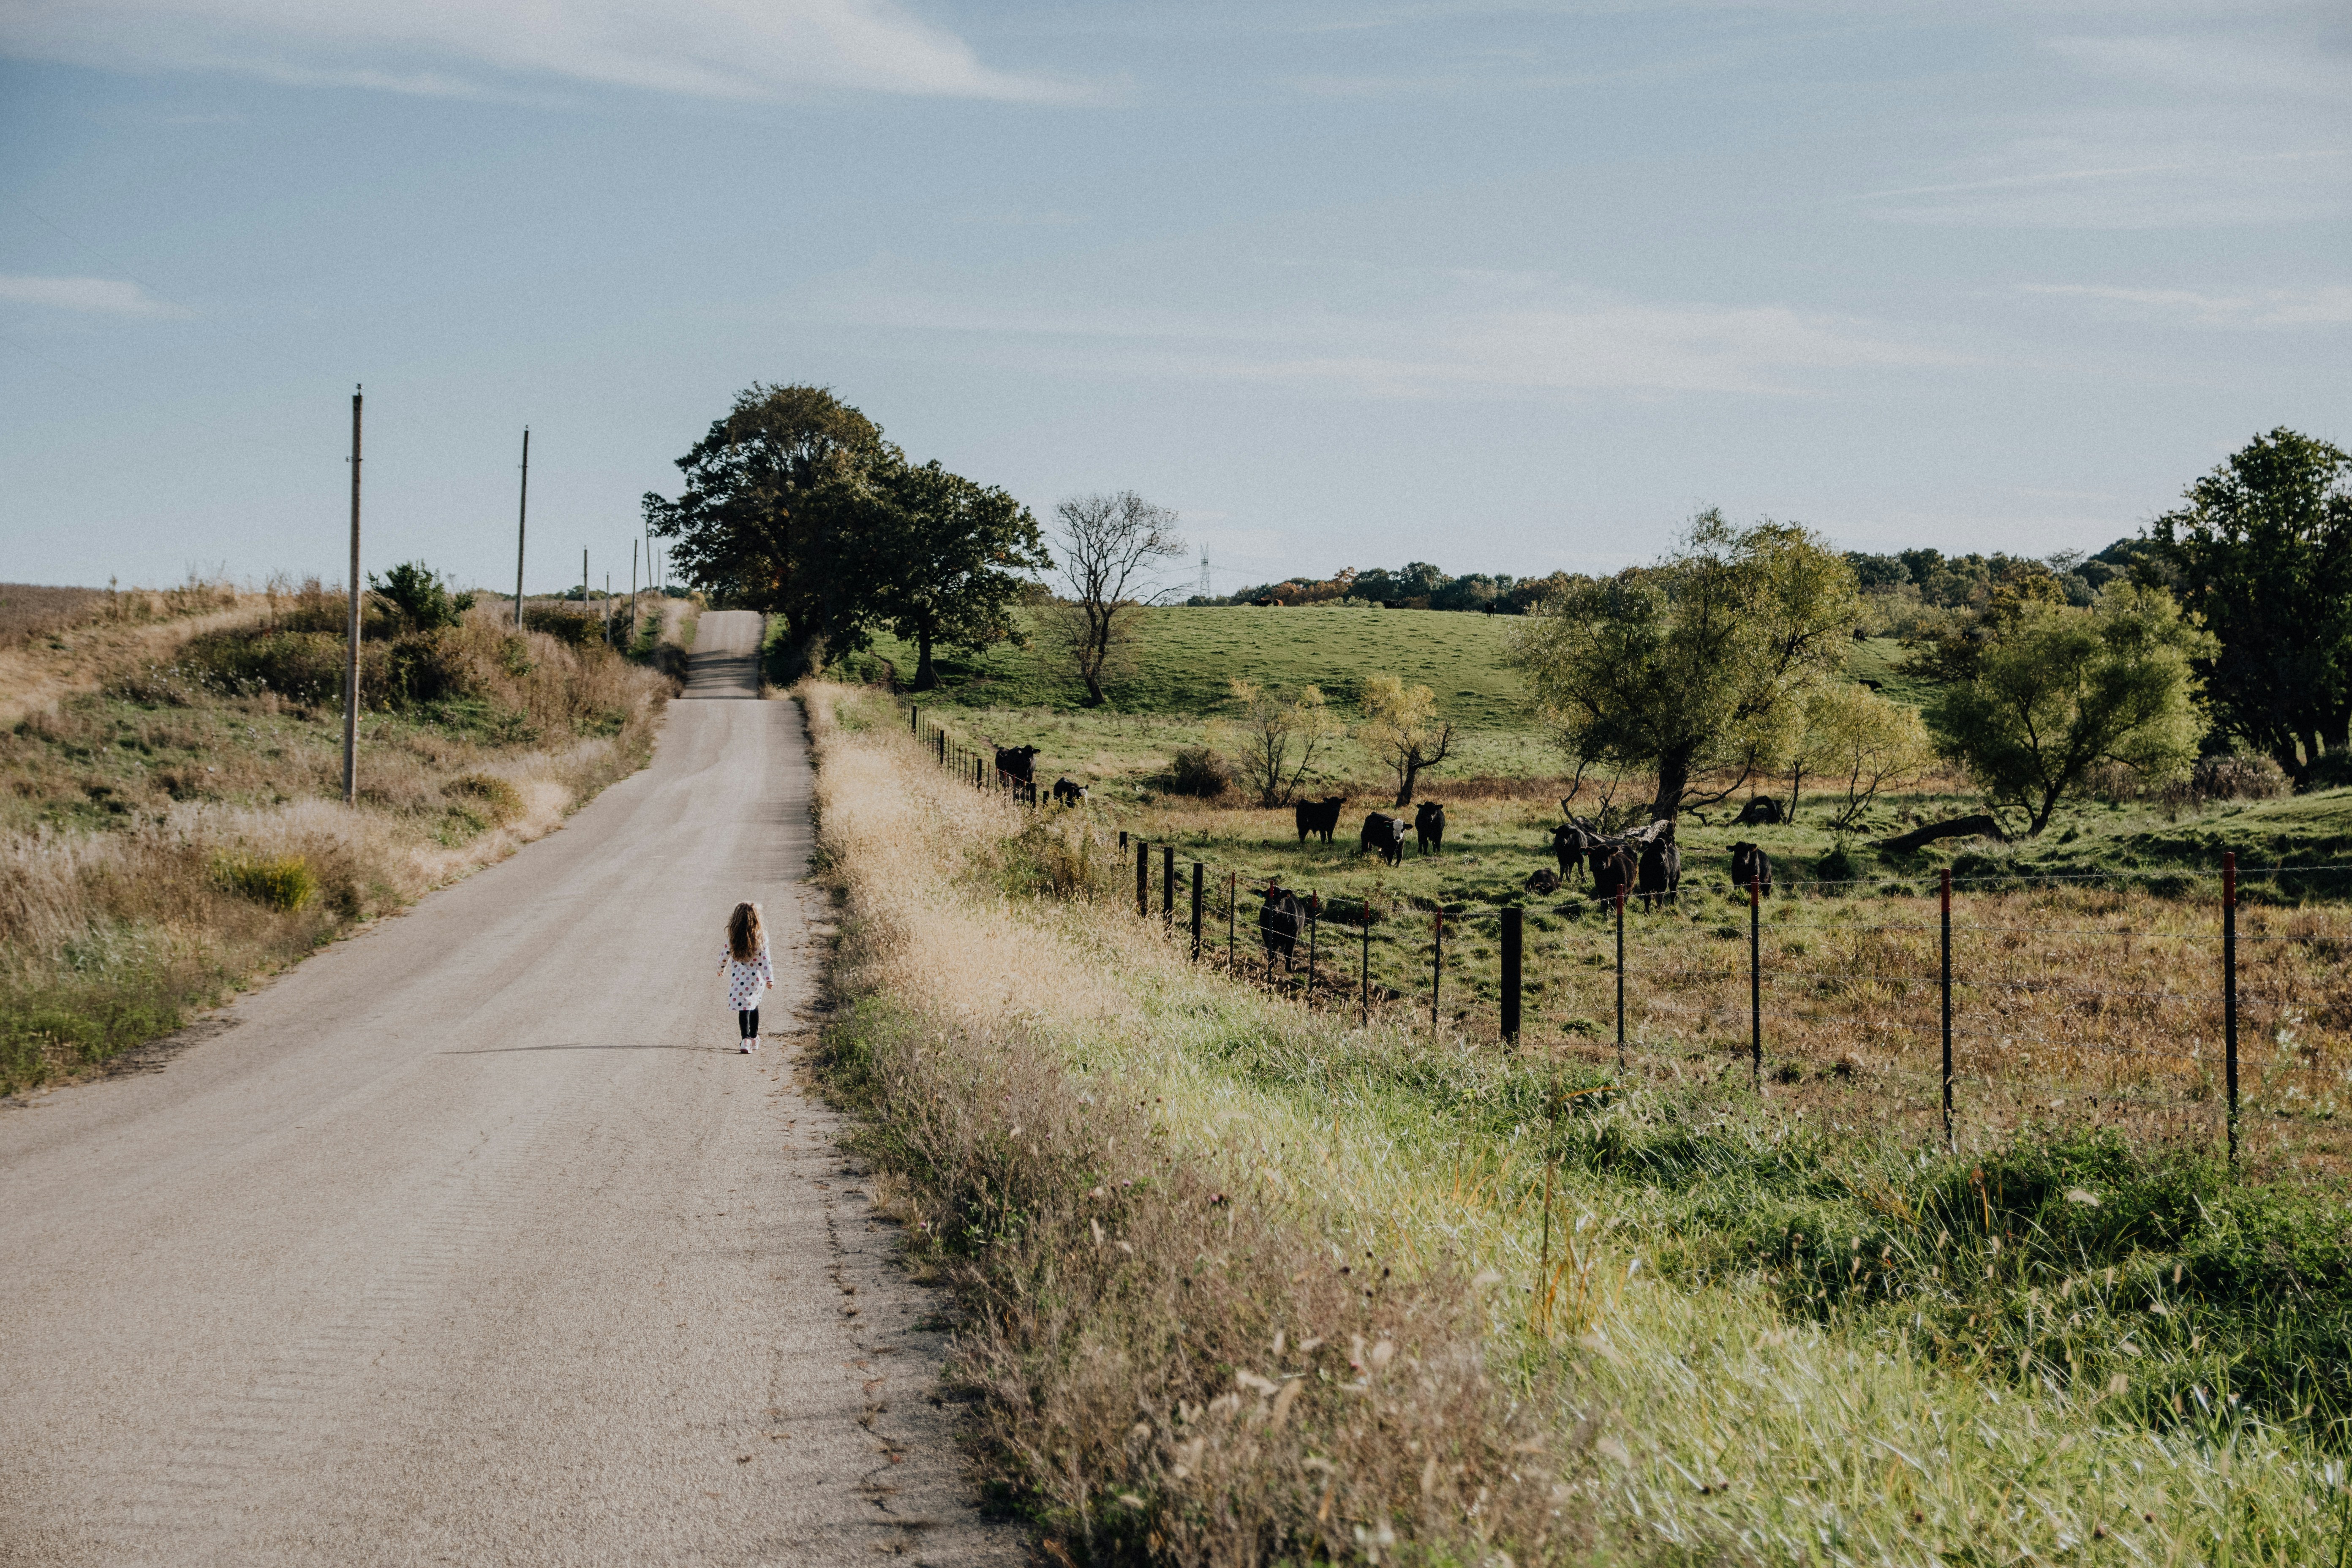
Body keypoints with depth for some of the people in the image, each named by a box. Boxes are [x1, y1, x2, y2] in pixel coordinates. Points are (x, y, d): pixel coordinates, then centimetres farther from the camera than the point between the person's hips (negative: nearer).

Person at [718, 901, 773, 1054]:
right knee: (754, 1006, 19)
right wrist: (769, 978, -9)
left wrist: (721, 969, 24)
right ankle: (754, 1038, 30)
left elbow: (724, 955, 5)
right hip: (757, 979, 1)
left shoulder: (733, 938, -6)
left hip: (739, 978, -1)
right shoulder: (760, 937, -10)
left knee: (744, 1009, -1)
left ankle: (746, 1040, -18)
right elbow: (765, 959, -12)